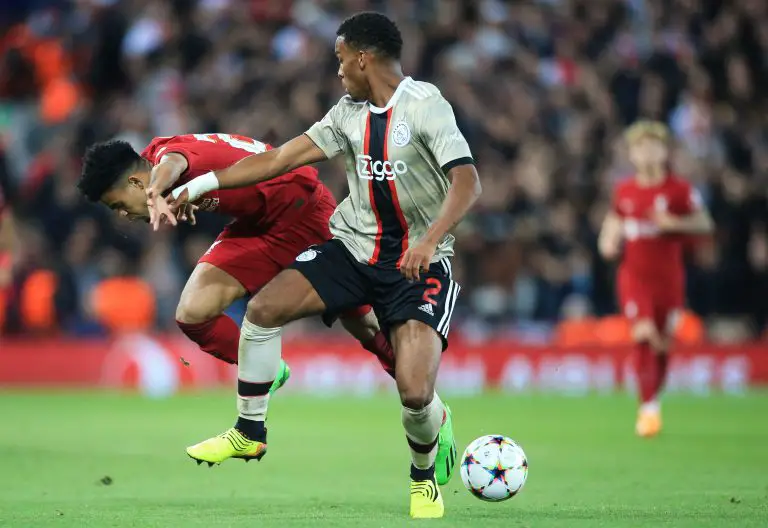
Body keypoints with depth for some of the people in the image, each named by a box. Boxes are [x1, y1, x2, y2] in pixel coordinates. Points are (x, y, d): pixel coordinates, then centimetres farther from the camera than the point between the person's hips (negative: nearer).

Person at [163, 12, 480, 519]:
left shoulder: (425, 104, -15)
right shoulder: (349, 112, 6)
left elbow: (467, 181, -26)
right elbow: (281, 158, 9)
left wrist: (430, 240, -41)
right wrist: (200, 185, 7)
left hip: (418, 263, -6)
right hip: (354, 246, 6)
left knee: (416, 391, -22)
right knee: (263, 309, -11)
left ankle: (426, 473, 13)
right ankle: (250, 431, 10)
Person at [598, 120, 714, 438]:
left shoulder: (679, 189, -2)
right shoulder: (624, 191, 7)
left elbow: (704, 224, -3)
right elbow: (615, 219, 22)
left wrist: (674, 223, -19)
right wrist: (609, 241, 2)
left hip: (668, 277, 0)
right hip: (634, 275, 0)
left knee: (663, 343, 6)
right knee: (643, 335, -16)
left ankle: (654, 398, 28)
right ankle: (648, 407, -12)